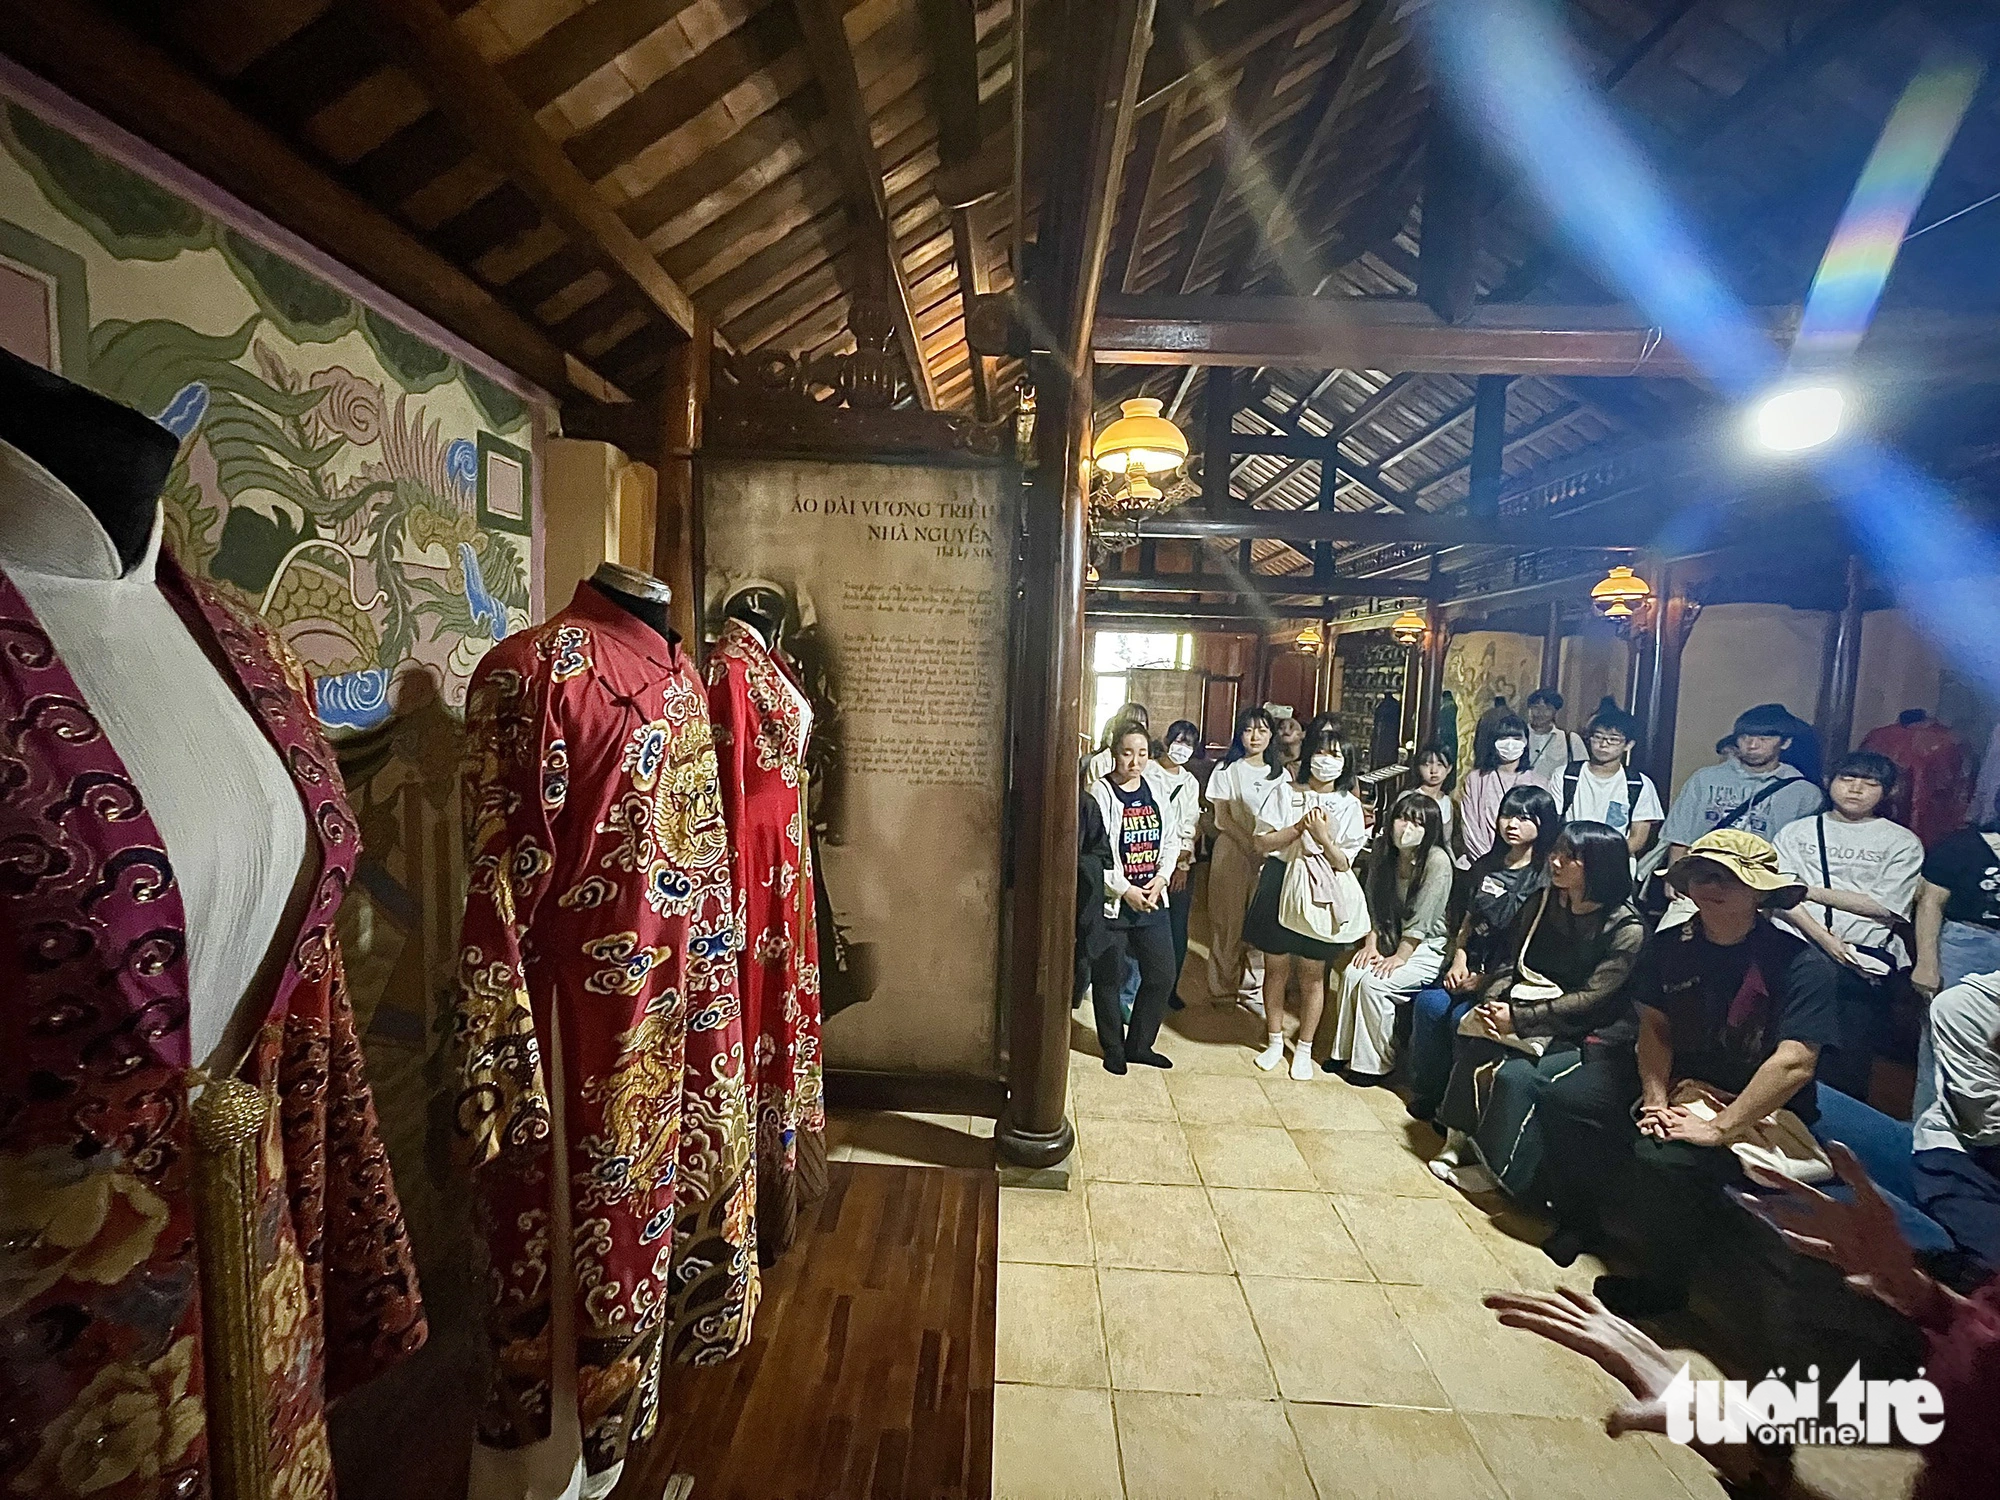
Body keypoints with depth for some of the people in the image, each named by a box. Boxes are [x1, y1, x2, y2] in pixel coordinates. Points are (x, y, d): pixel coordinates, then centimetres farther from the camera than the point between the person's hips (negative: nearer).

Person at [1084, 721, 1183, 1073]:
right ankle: (1114, 1049, 29)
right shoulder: (1100, 792, -12)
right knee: (1109, 978, 8)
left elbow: (1172, 839, 8)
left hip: (1152, 899, 5)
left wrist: (1161, 878, -6)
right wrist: (1125, 891, -16)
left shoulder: (1157, 787, 4)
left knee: (1162, 975, 11)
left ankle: (1139, 1044, 30)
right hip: (1112, 901, -5)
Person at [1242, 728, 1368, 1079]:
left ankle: (1304, 1049, 24)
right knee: (1276, 968, 8)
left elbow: (1344, 862, -4)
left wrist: (1323, 836, -21)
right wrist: (1300, 827, -16)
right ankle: (1274, 1041, 26)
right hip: (1280, 886, 1)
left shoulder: (1348, 805, 1)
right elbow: (1263, 843, -4)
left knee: (1312, 974, 6)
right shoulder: (1286, 792, 2)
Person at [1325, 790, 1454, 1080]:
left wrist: (1399, 957, -18)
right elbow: (1374, 905, 2)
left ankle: (1377, 1061, -3)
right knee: (1351, 974, -16)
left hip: (1429, 947, -6)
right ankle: (1344, 1050, 1)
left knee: (1373, 983, -22)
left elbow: (1421, 920, -20)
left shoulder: (1437, 862, -21)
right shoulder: (1382, 852, -2)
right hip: (1391, 939, 6)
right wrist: (1371, 944, -6)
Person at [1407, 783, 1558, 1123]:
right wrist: (1459, 960, 3)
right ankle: (1427, 1092, 0)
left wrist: (1490, 979, -15)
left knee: (1462, 1016, -25)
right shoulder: (1486, 865, 12)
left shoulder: (1546, 878, -9)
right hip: (1473, 966, 6)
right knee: (1428, 1003, -15)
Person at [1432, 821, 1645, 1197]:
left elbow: (1591, 997, -18)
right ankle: (1460, 1142, -5)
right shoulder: (1543, 904, 4)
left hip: (1592, 1037, -5)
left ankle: (1501, 1172, -4)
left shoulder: (1627, 928, -14)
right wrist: (1491, 1003, -14)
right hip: (1539, 1020, 5)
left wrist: (1518, 1019, -22)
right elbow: (1512, 964, 6)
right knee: (1474, 1051, -21)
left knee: (1516, 1076, -26)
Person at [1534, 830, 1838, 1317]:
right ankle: (1576, 1220, 16)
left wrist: (1719, 1129, -27)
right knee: (1565, 1098, -10)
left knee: (1664, 1159, -30)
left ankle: (1661, 1287, 0)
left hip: (1759, 1112, -5)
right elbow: (1654, 1029, 0)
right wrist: (1655, 1101, -14)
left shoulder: (1801, 963, -19)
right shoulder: (1669, 946, -2)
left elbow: (1794, 1065, -25)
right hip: (1677, 1081, 6)